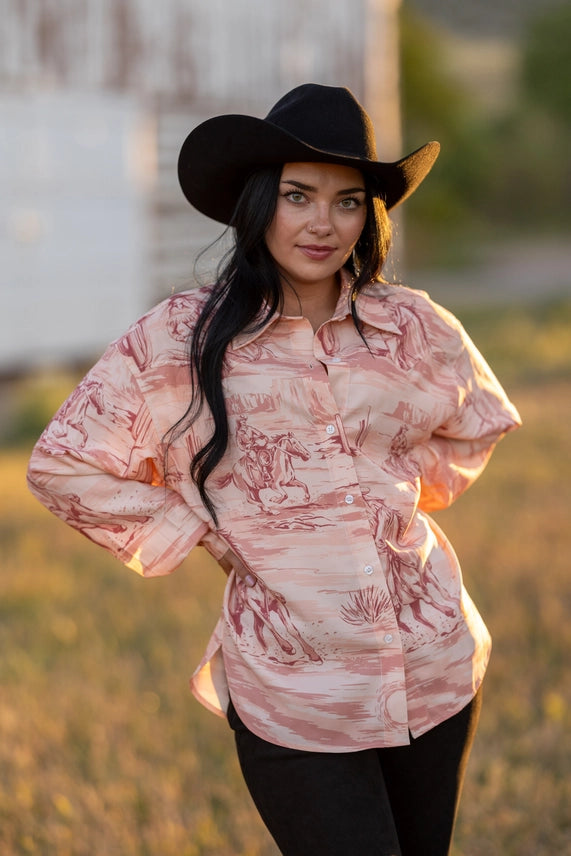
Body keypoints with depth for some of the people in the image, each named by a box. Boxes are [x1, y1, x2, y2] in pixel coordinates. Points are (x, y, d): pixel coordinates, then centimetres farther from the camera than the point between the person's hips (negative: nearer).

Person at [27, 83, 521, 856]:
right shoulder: (182, 338, -6)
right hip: (292, 696, -4)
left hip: (438, 668, 4)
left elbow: (476, 425, 23)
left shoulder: (414, 327, 2)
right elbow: (62, 465, -1)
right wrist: (196, 532, -5)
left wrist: (399, 493, 7)